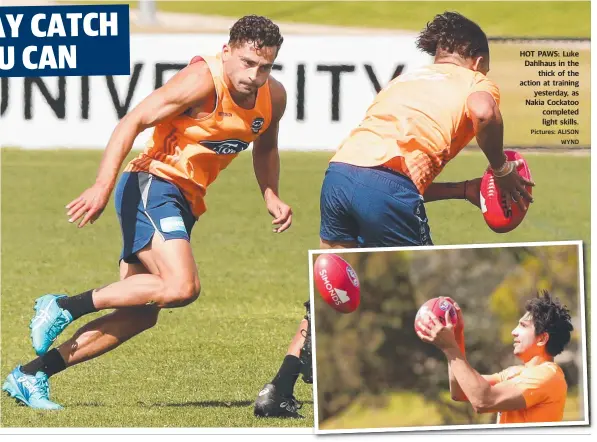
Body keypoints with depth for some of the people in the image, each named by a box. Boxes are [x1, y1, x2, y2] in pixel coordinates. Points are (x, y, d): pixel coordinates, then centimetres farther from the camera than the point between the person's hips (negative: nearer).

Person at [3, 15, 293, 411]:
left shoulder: (274, 97, 5)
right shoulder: (203, 81, -18)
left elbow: (265, 149, 27)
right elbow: (132, 122, -20)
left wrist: (272, 198, 9)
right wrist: (102, 187, -29)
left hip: (183, 203, 8)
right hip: (152, 186, -8)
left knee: (139, 314, 5)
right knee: (182, 287, -28)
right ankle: (65, 306, -16)